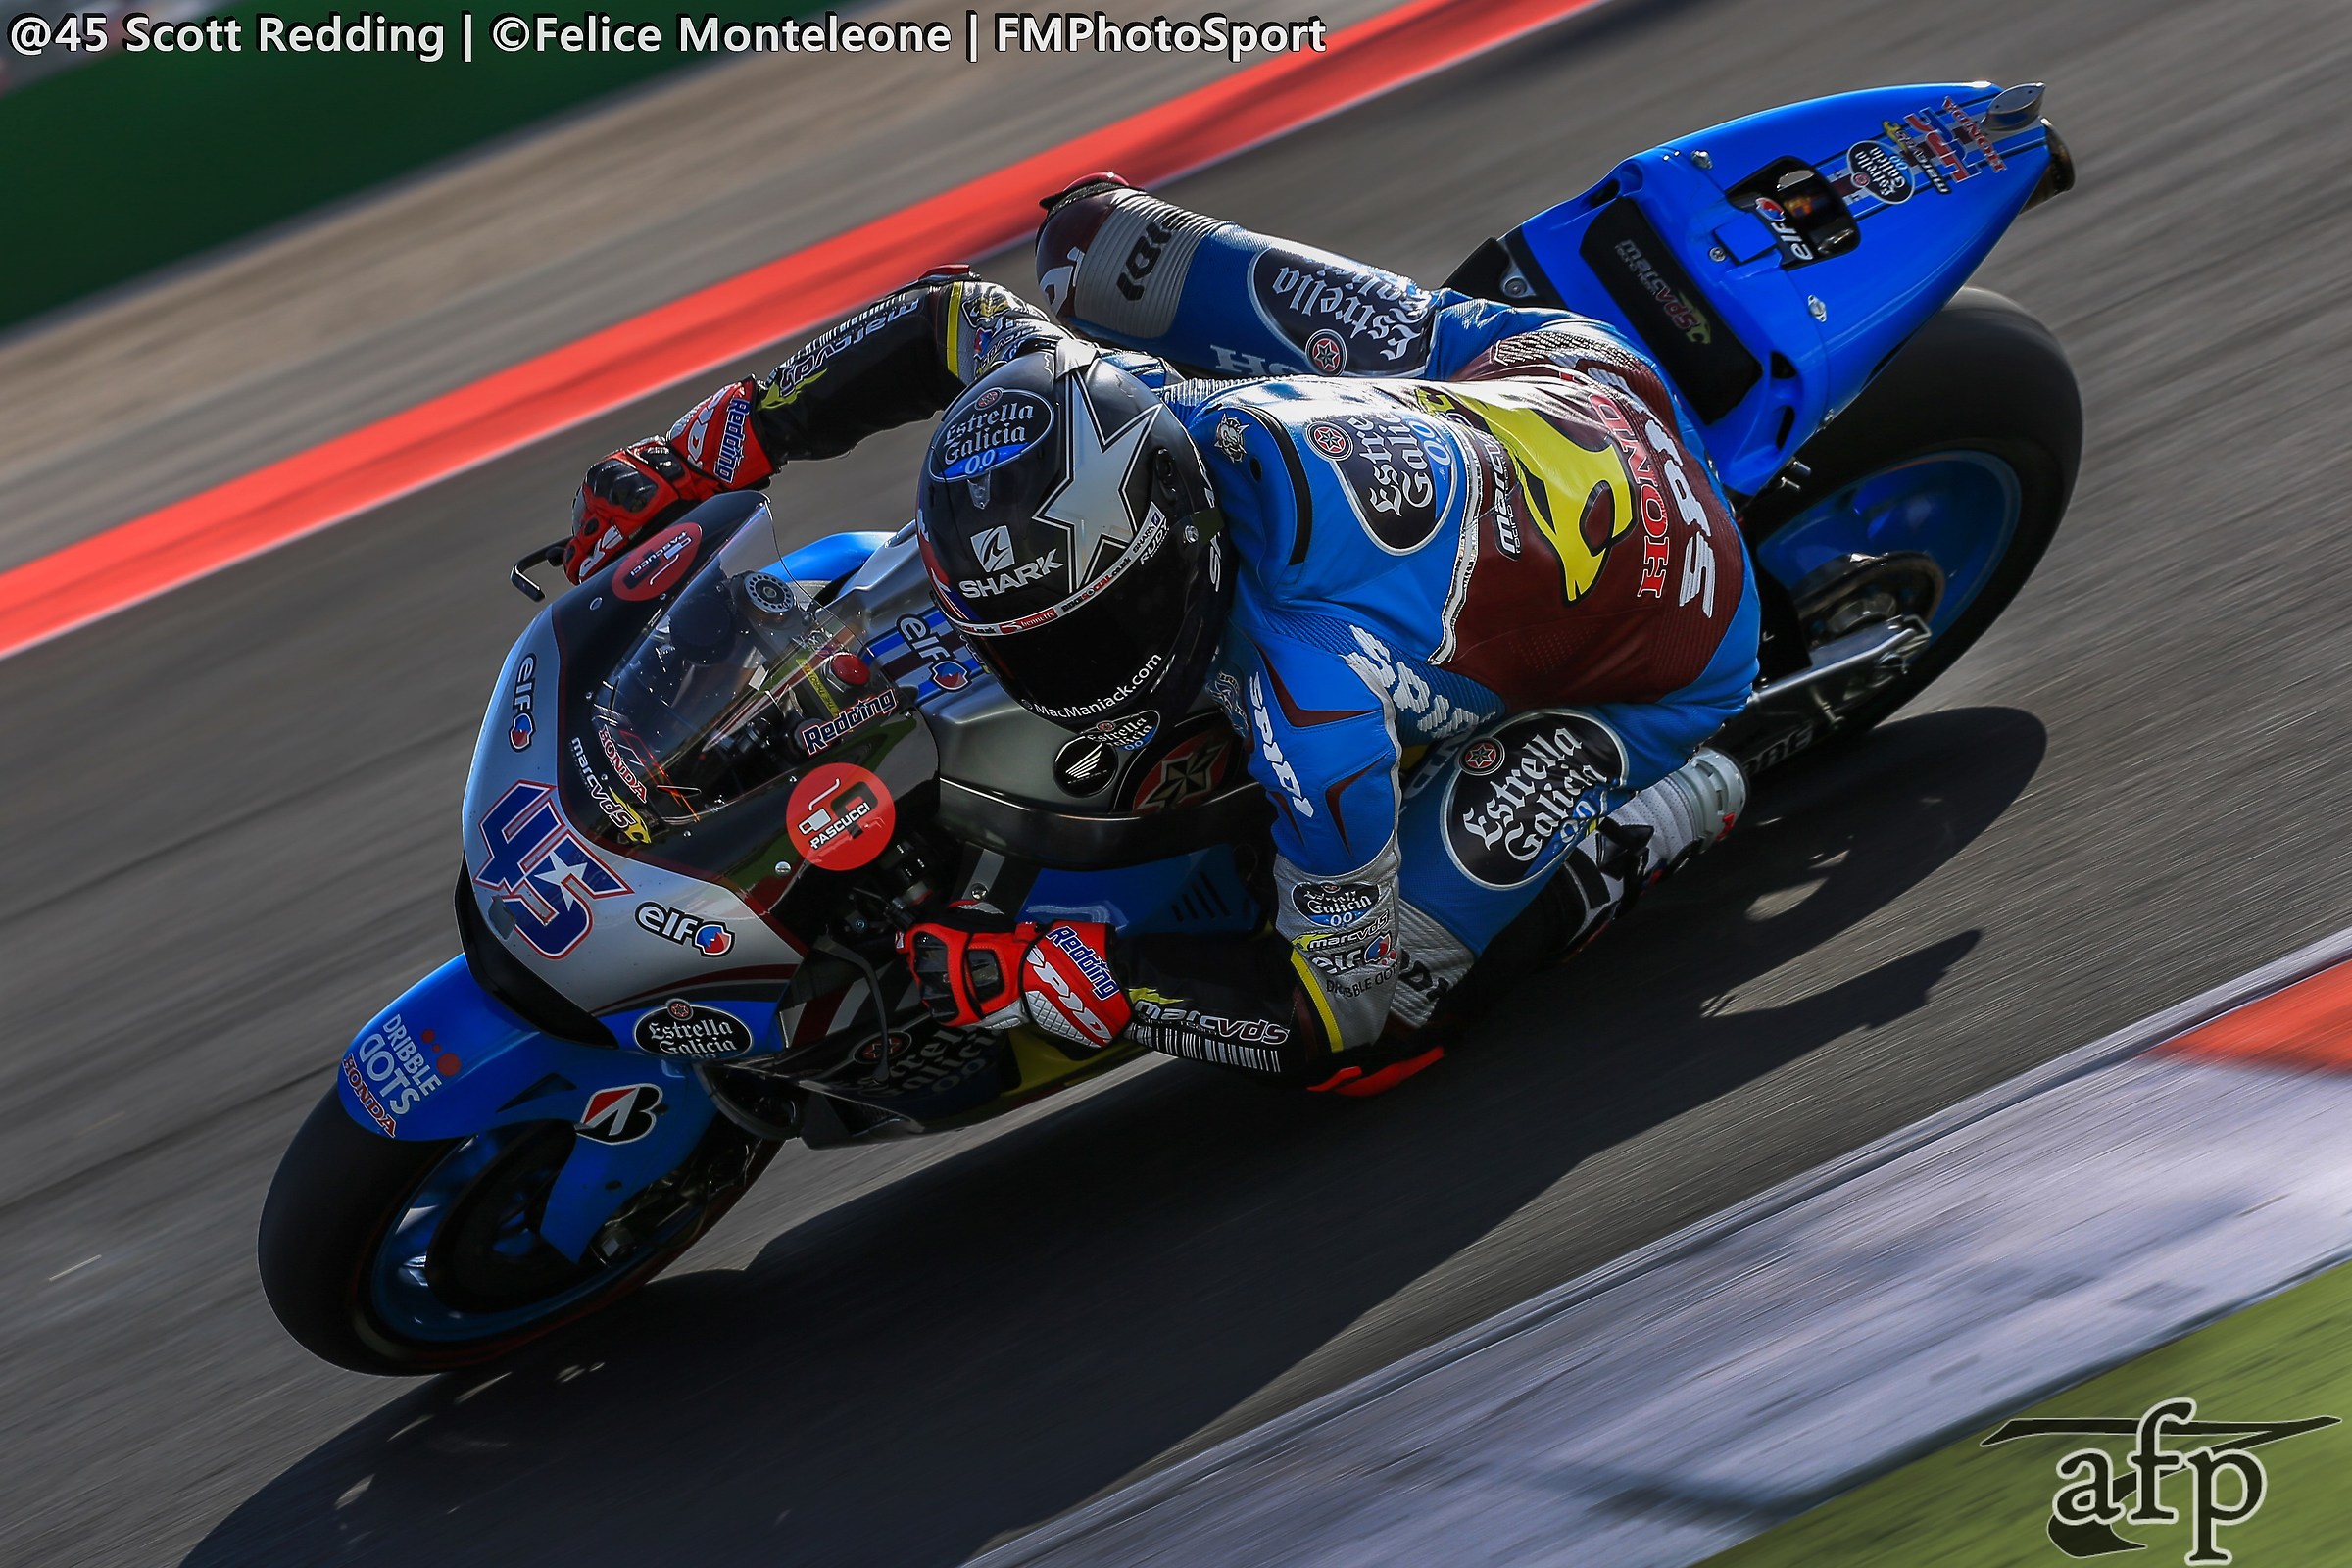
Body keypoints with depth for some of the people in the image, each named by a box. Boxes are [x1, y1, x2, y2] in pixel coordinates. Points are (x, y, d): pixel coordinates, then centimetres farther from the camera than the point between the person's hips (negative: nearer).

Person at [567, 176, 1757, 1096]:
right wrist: (703, 450, -5)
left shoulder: (1318, 710, -43)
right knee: (1092, 232, 4)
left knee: (1376, 1028, -18)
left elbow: (1344, 1006, -31)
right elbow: (951, 320, -5)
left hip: (1660, 648, -6)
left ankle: (1670, 807, 2)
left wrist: (1046, 978, -35)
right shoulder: (1144, 411, -25)